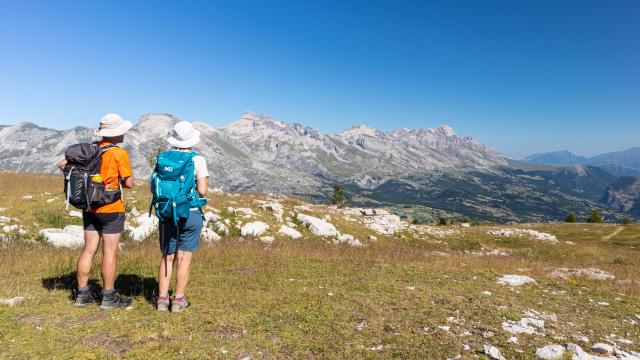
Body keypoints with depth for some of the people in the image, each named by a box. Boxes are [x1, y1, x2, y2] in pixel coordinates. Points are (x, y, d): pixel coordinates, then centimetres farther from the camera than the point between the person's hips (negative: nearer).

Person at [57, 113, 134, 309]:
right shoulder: (119, 153, -14)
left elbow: (62, 164, 8)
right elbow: (129, 183, -12)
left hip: (90, 209, 6)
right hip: (111, 210, -6)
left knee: (88, 250, 13)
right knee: (110, 253, 1)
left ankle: (82, 294, 21)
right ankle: (109, 297, 9)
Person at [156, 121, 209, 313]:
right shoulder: (197, 160, -10)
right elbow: (202, 191, -14)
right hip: (191, 214, -3)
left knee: (167, 257, 14)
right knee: (184, 258, 6)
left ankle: (162, 299, 19)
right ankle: (178, 300, 13)